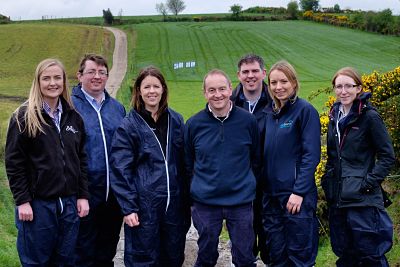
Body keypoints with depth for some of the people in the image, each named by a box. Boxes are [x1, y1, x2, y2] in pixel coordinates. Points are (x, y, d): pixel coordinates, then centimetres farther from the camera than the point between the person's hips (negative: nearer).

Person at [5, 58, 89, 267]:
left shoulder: (73, 117, 9)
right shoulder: (24, 117, -5)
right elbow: (14, 162, -7)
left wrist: (82, 196, 6)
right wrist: (22, 201, -12)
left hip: (69, 203, 5)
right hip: (37, 204, -4)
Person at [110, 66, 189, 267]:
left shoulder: (176, 121, 7)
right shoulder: (128, 126, -5)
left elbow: (183, 163, 11)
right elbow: (120, 171, -7)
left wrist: (186, 200, 9)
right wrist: (128, 208, -12)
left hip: (174, 204, 4)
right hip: (144, 205, -4)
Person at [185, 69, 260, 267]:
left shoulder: (248, 120, -5)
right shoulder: (194, 124, -3)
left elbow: (256, 159, 7)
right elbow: (188, 163, 8)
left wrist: (247, 185, 8)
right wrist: (197, 188, 8)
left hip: (241, 201, 0)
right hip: (205, 202, 0)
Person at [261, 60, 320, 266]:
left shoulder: (305, 110, -8)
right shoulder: (268, 112, 11)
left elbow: (311, 155, -12)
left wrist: (299, 192, -17)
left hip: (296, 194, -6)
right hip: (270, 194, 6)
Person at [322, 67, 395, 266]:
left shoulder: (369, 117, -8)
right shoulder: (335, 117, 11)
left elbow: (387, 156, -7)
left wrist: (369, 182, -15)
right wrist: (328, 181, 10)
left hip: (362, 199, -6)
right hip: (337, 198, 7)